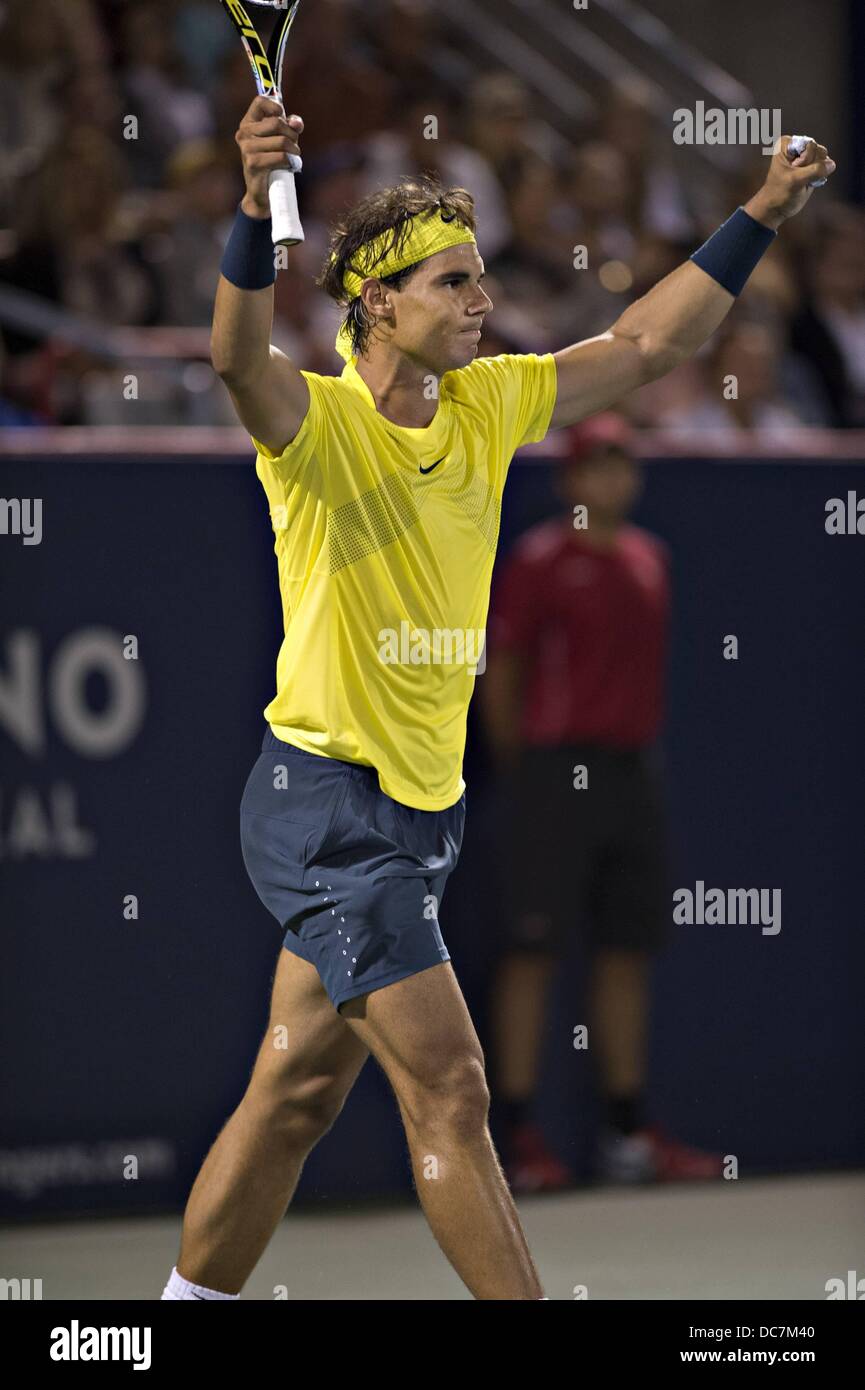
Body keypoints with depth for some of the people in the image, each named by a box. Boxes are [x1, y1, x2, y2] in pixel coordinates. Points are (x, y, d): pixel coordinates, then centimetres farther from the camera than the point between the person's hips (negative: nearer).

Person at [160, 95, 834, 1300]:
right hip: (326, 803, -8)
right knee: (450, 1090, -9)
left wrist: (762, 218, 9)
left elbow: (649, 342, 16)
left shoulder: (490, 405, 7)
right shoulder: (316, 421, -14)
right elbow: (238, 355, -36)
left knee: (298, 1092, 13)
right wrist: (258, 205, -53)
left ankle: (192, 1301, 22)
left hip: (423, 803, 8)